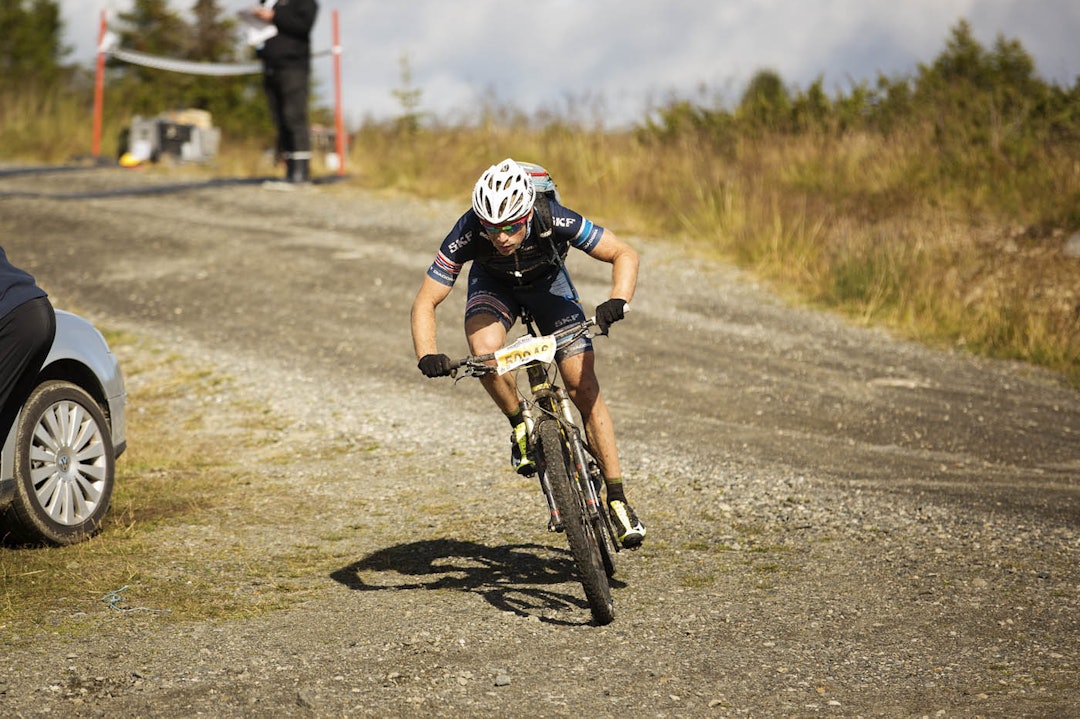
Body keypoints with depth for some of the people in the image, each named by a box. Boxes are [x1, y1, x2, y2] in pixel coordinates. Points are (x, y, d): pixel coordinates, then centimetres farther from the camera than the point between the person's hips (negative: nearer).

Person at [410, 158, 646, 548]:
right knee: (485, 351, -33)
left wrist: (617, 302, -47)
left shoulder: (556, 222, -38)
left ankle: (617, 499, -3)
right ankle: (520, 425, -5)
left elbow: (624, 254, -28)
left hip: (548, 282, 0)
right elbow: (425, 302, -28)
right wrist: (427, 356, -44)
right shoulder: (467, 235, -36)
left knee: (585, 388, -11)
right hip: (493, 284, 0)